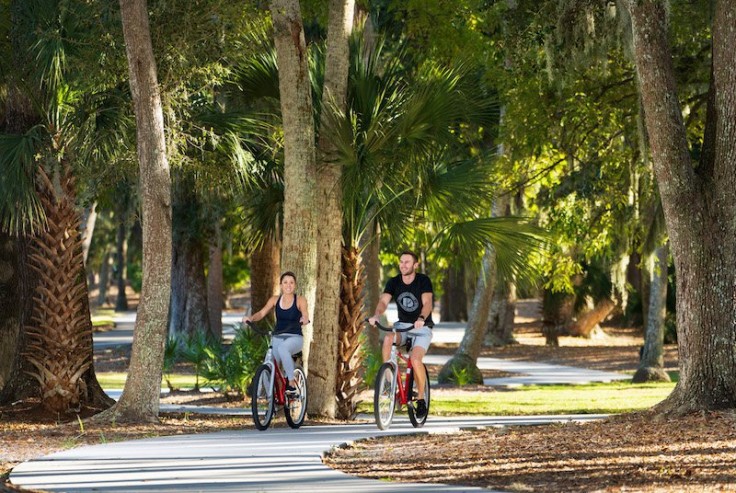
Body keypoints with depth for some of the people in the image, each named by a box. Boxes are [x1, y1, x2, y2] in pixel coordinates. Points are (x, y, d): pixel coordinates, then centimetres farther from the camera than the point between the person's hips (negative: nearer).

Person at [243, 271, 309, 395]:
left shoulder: (300, 300, -1)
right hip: (277, 337, 3)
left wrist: (305, 319, -41)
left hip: (294, 338, -3)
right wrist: (250, 318, -26)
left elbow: (305, 314, -16)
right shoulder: (275, 300, 6)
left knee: (282, 348, -38)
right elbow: (262, 313, -5)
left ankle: (292, 383, -28)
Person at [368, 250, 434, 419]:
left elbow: (427, 302, -28)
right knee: (388, 339, -31)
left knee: (415, 360, -27)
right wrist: (376, 315, -39)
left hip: (422, 328, -3)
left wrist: (421, 319, -49)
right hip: (402, 326, 3)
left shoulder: (423, 281, -13)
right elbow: (383, 301, -17)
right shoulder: (394, 282, -3)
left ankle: (421, 398, -7)